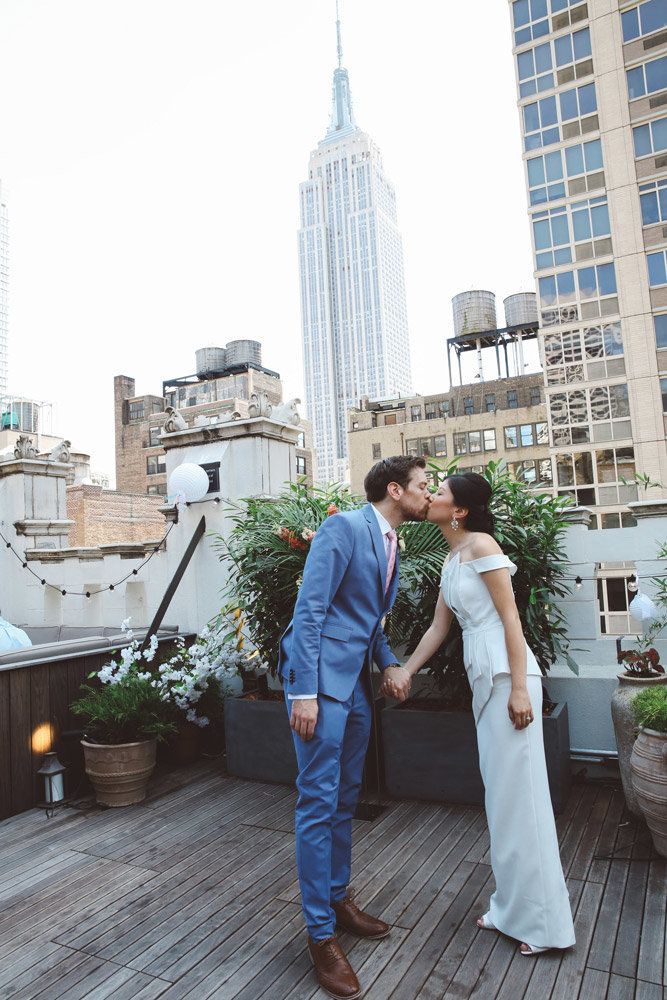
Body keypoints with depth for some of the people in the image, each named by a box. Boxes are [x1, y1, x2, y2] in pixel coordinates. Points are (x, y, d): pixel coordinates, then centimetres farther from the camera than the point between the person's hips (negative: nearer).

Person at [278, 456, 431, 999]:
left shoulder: (391, 545, 13)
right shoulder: (343, 527, -14)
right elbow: (310, 609, -19)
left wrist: (390, 663, 1)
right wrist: (304, 692, -21)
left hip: (356, 682, 9)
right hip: (322, 677, -9)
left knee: (346, 798, 19)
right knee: (319, 802, 0)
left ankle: (338, 898, 37)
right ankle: (320, 931, 16)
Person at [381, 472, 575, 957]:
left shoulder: (481, 544, -9)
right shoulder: (451, 561, 16)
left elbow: (511, 619, -13)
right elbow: (439, 626, 18)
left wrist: (519, 689, -17)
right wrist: (407, 671, 14)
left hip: (507, 674, -8)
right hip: (484, 677, 9)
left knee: (517, 790, 0)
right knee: (502, 793, 15)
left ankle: (544, 920, 16)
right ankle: (513, 908, 29)